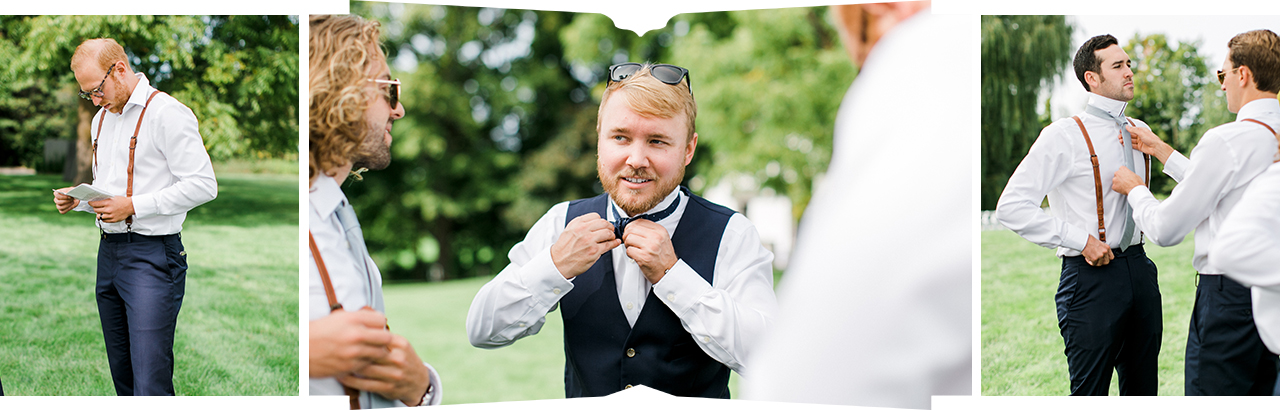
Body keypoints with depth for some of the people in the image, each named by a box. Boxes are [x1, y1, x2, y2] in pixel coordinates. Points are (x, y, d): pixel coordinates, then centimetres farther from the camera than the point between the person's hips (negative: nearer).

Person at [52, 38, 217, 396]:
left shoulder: (167, 113, -10)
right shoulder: (101, 119, 18)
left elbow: (203, 185, -16)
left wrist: (133, 206, -19)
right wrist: (78, 200, 7)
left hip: (151, 255, -9)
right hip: (109, 252, 9)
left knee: (150, 386, -14)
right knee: (122, 376, 11)